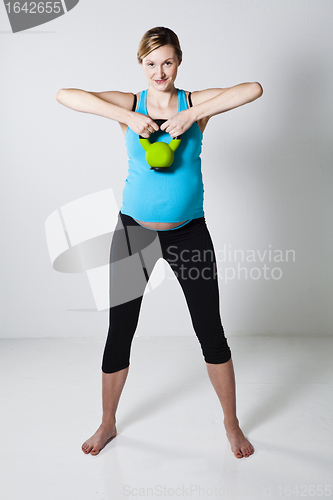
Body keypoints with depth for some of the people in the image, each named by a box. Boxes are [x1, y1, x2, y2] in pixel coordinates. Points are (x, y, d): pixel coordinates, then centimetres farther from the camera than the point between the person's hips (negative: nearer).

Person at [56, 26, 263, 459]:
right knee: (119, 332, 8)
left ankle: (231, 424, 28)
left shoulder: (196, 102, 0)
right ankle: (108, 423, 32)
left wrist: (193, 115, -22)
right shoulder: (129, 104, 0)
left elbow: (254, 89, -15)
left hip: (189, 231, 0)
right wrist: (129, 118, -21)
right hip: (134, 230, 1)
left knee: (211, 333, 5)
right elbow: (65, 95, -13)